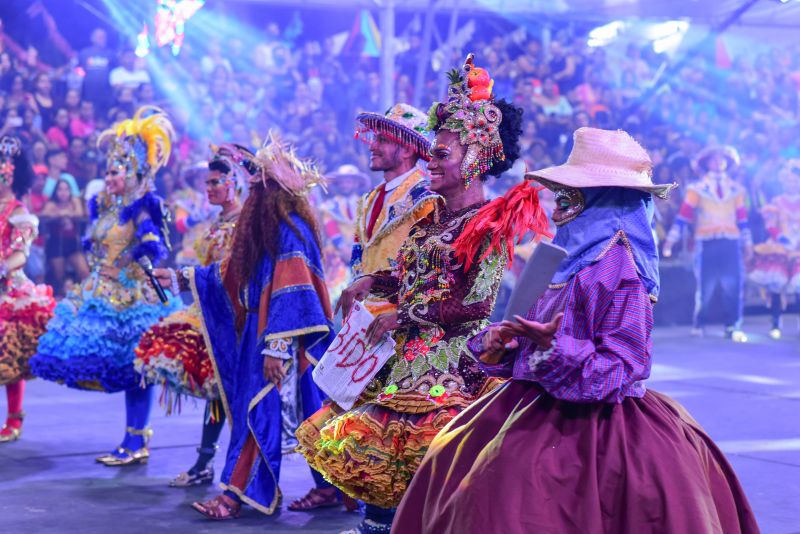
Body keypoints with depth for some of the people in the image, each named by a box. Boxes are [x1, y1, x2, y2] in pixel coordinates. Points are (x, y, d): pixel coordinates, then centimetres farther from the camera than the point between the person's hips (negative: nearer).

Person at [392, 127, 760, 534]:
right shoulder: (570, 263, 10)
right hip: (540, 406, 9)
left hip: (589, 425, -9)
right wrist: (498, 346, -3)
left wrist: (556, 345, -29)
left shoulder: (620, 272, -16)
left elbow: (621, 368, -19)